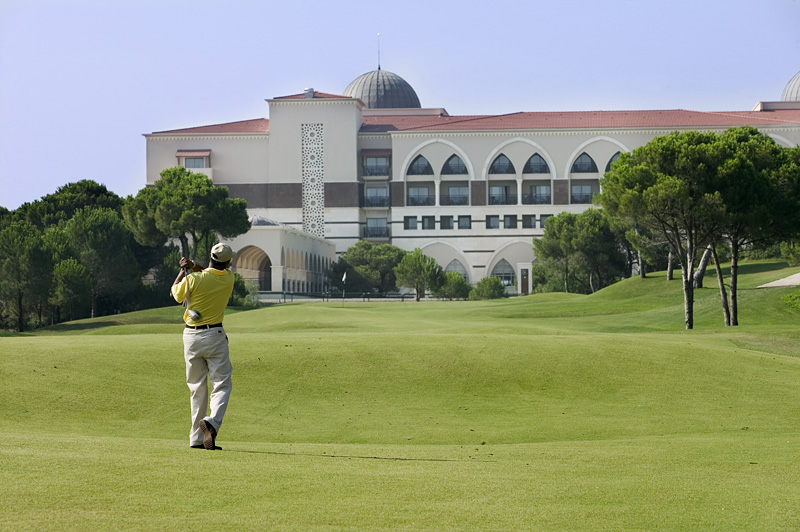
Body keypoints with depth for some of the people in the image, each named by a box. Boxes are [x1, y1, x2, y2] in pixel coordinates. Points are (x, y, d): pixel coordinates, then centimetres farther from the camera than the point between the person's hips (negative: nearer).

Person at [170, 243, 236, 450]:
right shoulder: (228, 278, -2)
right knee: (222, 384, -1)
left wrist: (184, 270, 18)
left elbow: (175, 294, 9)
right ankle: (212, 421, -28)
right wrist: (194, 267, 4)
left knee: (197, 387, 10)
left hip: (191, 336, 1)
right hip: (214, 336, -1)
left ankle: (196, 439, 9)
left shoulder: (193, 279, -9)